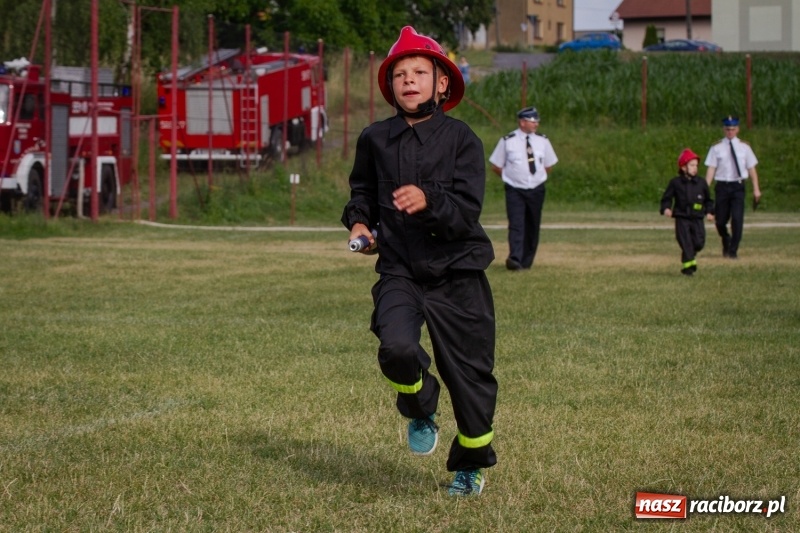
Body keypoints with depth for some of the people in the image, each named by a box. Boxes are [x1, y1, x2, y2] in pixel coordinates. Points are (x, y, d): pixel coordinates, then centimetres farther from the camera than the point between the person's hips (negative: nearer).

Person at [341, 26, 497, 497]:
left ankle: (471, 465, 30)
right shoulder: (375, 139, 3)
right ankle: (421, 410, 9)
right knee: (396, 348, -25)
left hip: (458, 273, -1)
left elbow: (467, 211, -15)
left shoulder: (461, 139, -6)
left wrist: (428, 201, -32)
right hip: (400, 272, 1)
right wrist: (359, 221, 5)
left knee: (470, 373, 6)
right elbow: (362, 189, 23)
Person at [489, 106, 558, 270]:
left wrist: (539, 178, 8)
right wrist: (511, 177, 2)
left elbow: (548, 165, 16)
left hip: (536, 190, 4)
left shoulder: (542, 141, 4)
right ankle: (515, 260, -27)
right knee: (516, 225, -16)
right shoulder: (507, 141, -5)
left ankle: (526, 262, 18)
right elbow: (496, 166, 2)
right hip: (515, 191, -4)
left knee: (532, 227, 8)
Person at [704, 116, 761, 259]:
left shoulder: (744, 147, 7)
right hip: (722, 186, 0)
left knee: (737, 219, -12)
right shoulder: (716, 148, 4)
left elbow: (751, 168, 7)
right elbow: (711, 169, 0)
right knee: (721, 221, 3)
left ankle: (733, 250, -1)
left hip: (738, 186, 0)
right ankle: (726, 243, 33)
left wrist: (756, 189, 1)